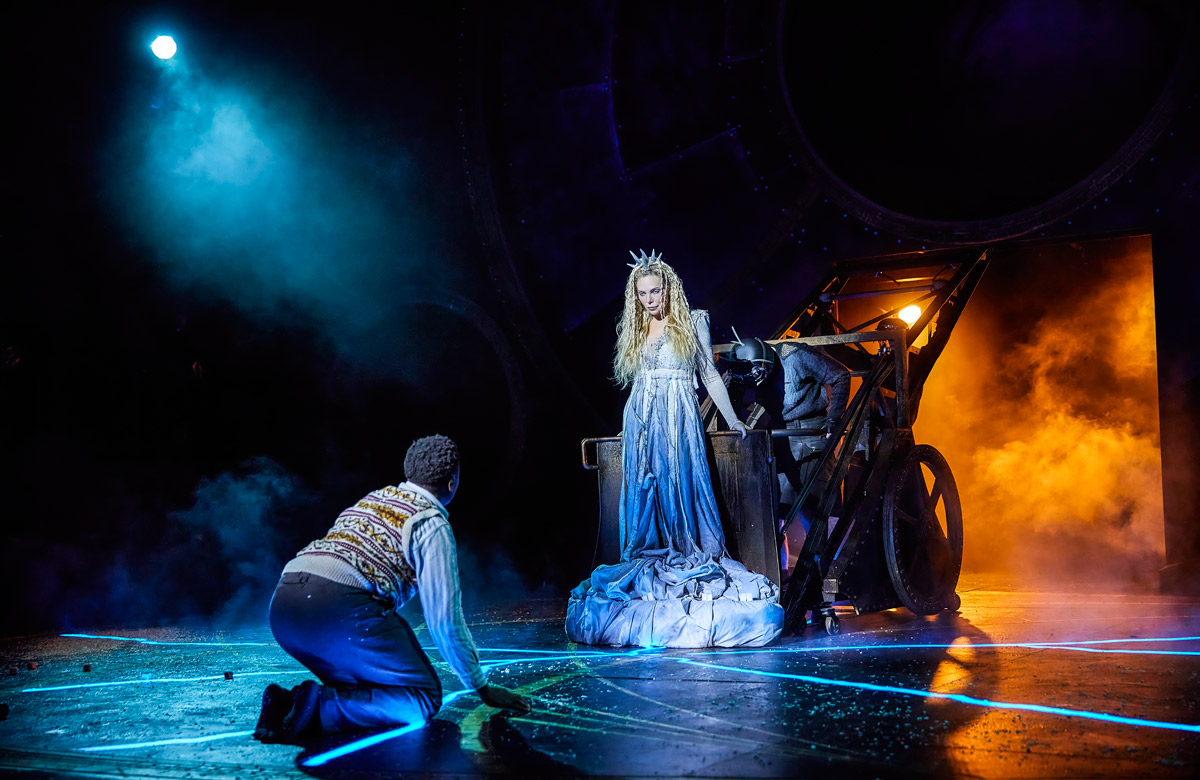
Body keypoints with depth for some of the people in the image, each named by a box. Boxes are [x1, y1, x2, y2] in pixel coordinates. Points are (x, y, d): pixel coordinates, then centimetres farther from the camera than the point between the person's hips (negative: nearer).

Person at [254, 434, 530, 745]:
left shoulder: (371, 498, 28)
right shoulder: (433, 524, 5)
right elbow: (444, 619, 3)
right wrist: (482, 688, 16)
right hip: (338, 608, -8)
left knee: (365, 686, 25)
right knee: (422, 699, 3)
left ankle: (288, 703, 1)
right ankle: (316, 708, -14)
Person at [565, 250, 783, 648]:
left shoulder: (692, 323, 5)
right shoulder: (634, 332, 14)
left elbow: (710, 375, 5)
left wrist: (733, 420, 0)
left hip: (678, 423, -4)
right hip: (640, 424, 4)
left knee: (682, 491, -8)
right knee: (644, 493, 0)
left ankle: (691, 562, -4)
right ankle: (650, 566, 3)